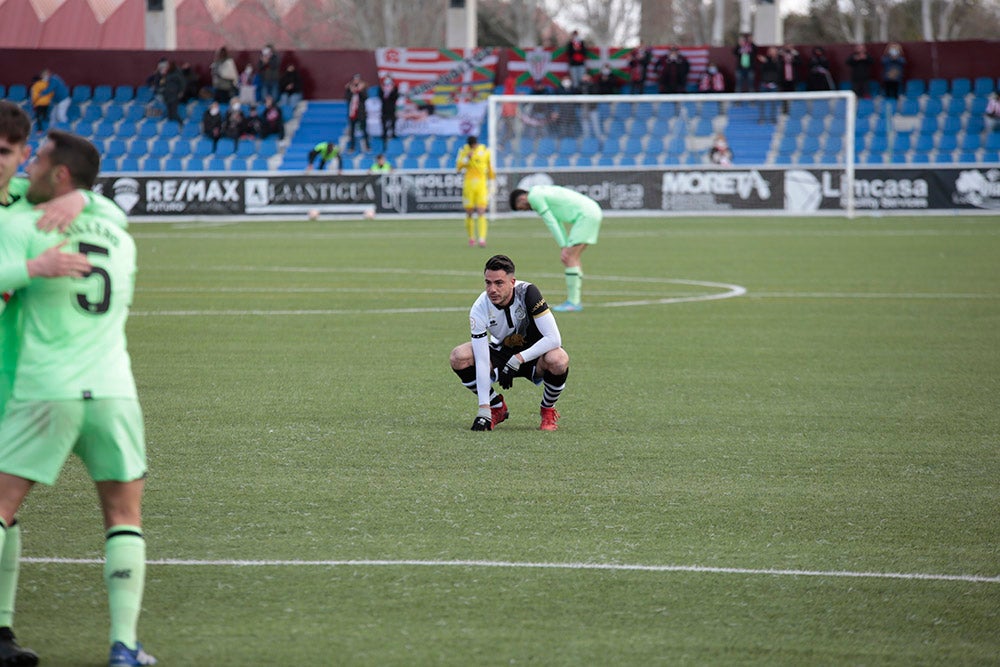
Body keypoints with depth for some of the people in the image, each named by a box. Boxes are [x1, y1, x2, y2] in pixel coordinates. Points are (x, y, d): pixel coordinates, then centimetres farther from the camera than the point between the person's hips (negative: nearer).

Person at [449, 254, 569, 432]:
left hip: (534, 354, -2)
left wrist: (518, 359, -35)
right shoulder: (480, 309, -23)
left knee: (558, 360, -36)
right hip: (501, 354, 2)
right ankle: (497, 407, 3)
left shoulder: (527, 293, -28)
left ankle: (548, 411, -4)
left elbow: (553, 338, -30)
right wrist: (483, 409, -30)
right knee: (459, 357, -22)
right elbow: (481, 360, -24)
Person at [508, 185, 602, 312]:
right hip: (594, 212, 10)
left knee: (570, 258, -9)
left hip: (586, 215, -10)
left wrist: (564, 247, -9)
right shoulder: (542, 193, 23)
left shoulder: (534, 197, -7)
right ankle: (575, 300, 14)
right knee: (574, 257, 13)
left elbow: (551, 223, -10)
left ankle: (573, 302, -9)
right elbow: (557, 223, 21)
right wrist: (566, 247, 14)